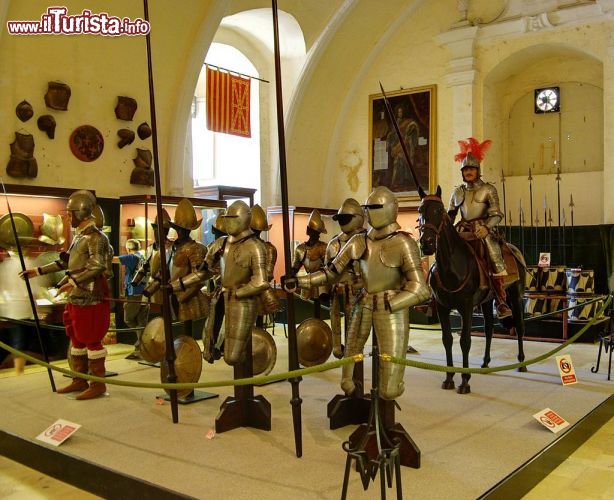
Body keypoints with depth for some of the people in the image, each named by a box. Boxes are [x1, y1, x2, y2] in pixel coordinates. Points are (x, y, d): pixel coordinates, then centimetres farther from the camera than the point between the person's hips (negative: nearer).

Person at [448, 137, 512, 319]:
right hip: (463, 231, 4)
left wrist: (486, 227, -22)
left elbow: (496, 214, -4)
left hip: (484, 230, -4)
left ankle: (501, 303, -19)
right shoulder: (458, 192, 14)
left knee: (495, 260, -22)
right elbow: (450, 215, 18)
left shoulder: (488, 189, 3)